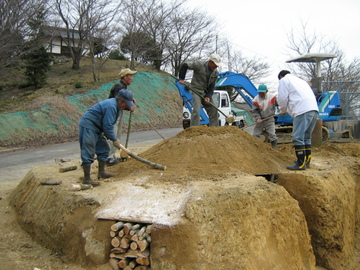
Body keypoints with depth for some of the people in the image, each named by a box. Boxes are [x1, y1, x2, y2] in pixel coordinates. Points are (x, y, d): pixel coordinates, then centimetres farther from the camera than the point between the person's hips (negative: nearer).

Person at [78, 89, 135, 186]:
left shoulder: (116, 105, 10)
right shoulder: (111, 106, -22)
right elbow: (107, 126, -22)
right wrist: (114, 140, -12)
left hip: (96, 128, 11)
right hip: (87, 127, -11)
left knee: (104, 149, 16)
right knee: (88, 152, -12)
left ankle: (101, 172, 25)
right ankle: (86, 179, -12)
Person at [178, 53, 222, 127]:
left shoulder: (215, 72, 3)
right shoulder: (199, 65, -14)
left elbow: (211, 86, 7)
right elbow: (184, 66, -6)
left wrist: (208, 96, -9)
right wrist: (181, 79, -10)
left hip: (206, 92, 7)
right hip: (196, 91, -7)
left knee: (213, 112, 7)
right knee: (196, 111, -21)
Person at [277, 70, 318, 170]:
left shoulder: (284, 80, 11)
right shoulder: (300, 80, 35)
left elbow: (282, 98, 3)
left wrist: (283, 110, 24)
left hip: (302, 111, -9)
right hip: (314, 109, 9)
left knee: (298, 138, -8)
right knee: (306, 136, 18)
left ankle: (301, 163, -9)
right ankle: (306, 161, 23)